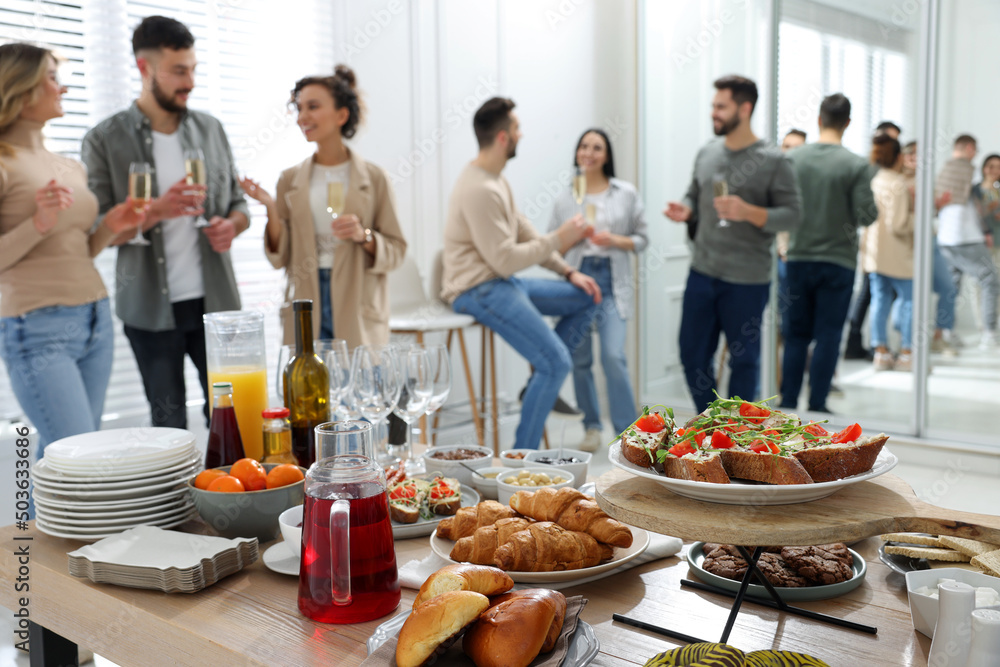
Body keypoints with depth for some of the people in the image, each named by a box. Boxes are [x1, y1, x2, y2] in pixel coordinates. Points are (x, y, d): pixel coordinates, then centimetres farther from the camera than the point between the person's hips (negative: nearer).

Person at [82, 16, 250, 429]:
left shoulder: (210, 129, 8)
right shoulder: (105, 140, -3)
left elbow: (237, 202, 14)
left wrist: (232, 225, -9)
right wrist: (156, 211, -21)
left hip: (215, 299, 2)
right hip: (150, 307, -2)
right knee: (168, 424, 9)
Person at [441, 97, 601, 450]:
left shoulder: (495, 179, 12)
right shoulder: (479, 190, -22)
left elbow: (525, 234, 16)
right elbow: (505, 260, -23)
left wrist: (569, 272, 8)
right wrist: (558, 240, -14)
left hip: (501, 282, 10)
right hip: (478, 290, -10)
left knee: (586, 298, 14)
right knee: (557, 362, -18)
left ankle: (540, 386, 14)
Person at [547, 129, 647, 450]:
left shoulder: (626, 193, 7)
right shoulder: (565, 198, 10)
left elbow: (642, 238, 9)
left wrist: (615, 240, -9)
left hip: (613, 282, -2)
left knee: (613, 356, -14)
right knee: (580, 359, 3)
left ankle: (627, 431, -4)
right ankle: (592, 426, 19)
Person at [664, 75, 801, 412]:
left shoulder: (773, 161, -7)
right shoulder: (707, 153, 8)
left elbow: (792, 214, -9)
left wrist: (749, 212, -24)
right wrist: (685, 211, -4)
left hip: (747, 281, -5)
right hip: (702, 272, 5)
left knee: (744, 359, 8)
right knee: (693, 354, 11)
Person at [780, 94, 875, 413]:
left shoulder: (793, 158, -2)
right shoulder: (857, 165, -9)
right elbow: (867, 215, -11)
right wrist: (845, 214, 9)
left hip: (798, 258, 2)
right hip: (838, 260, -2)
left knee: (796, 335, 11)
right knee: (828, 337, 6)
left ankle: (788, 403, 13)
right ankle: (816, 406, 8)